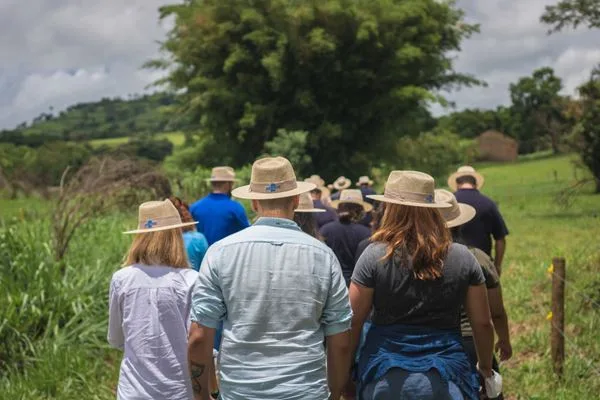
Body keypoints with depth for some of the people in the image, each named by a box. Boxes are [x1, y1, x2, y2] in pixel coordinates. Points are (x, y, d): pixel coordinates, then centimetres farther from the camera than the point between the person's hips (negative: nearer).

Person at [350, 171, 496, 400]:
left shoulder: (375, 256, -7)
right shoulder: (463, 258, 0)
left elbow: (353, 322, -4)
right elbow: (482, 323, 5)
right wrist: (486, 368, 22)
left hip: (386, 379, -1)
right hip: (446, 378, 1)